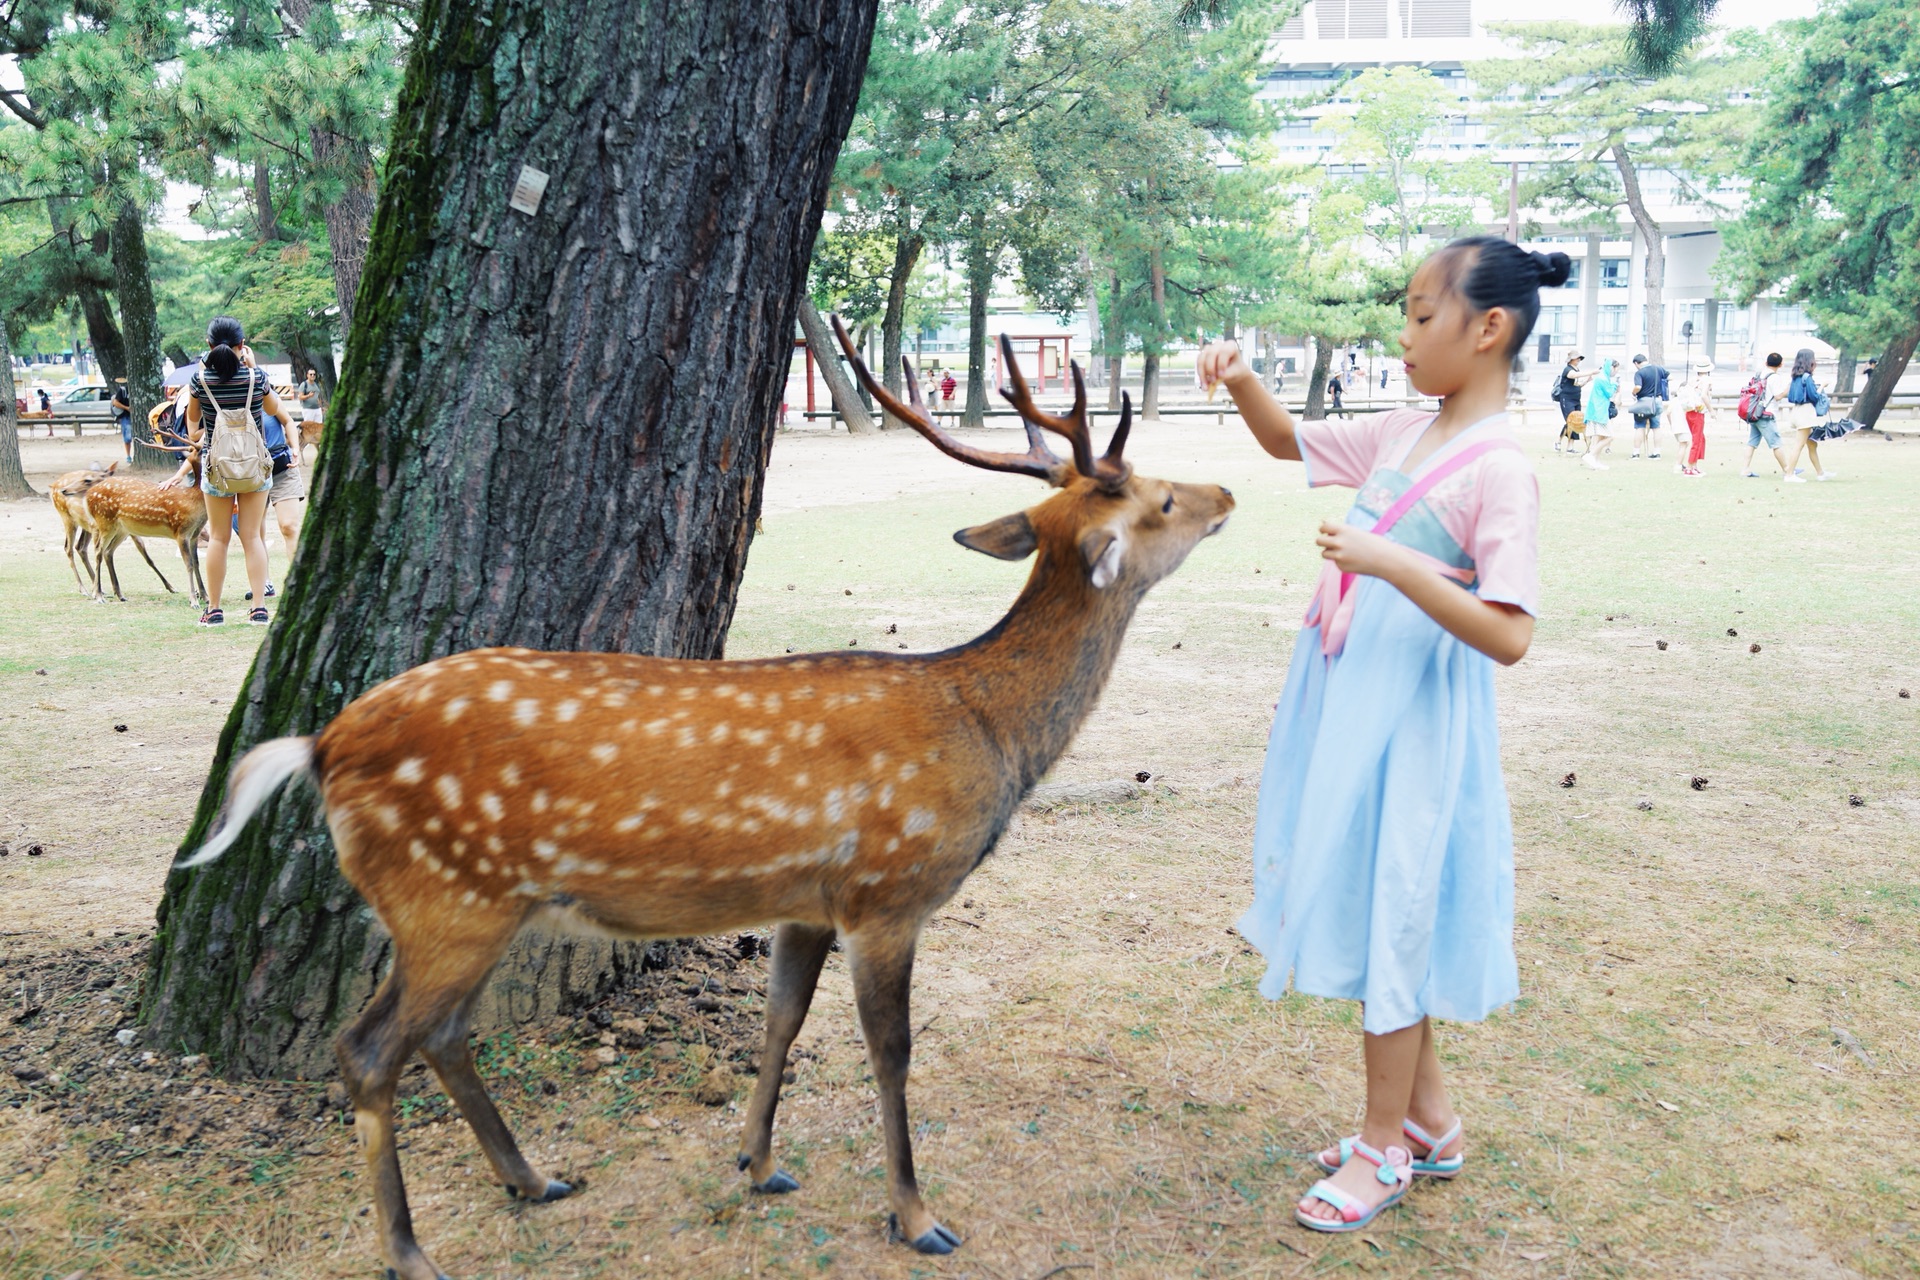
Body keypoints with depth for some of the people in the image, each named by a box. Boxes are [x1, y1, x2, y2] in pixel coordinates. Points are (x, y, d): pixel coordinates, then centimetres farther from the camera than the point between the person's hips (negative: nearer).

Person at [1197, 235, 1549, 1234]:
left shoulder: (1498, 469, -17)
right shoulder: (1399, 436, 6)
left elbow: (1507, 638, -23)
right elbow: (1287, 442, 21)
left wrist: (1394, 562, -31)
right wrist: (1242, 382, 2)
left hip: (1410, 720, -8)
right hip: (1346, 703, 8)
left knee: (1384, 915, 3)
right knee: (1371, 914, 16)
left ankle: (1384, 1147, 22)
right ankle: (1430, 1123, 33)